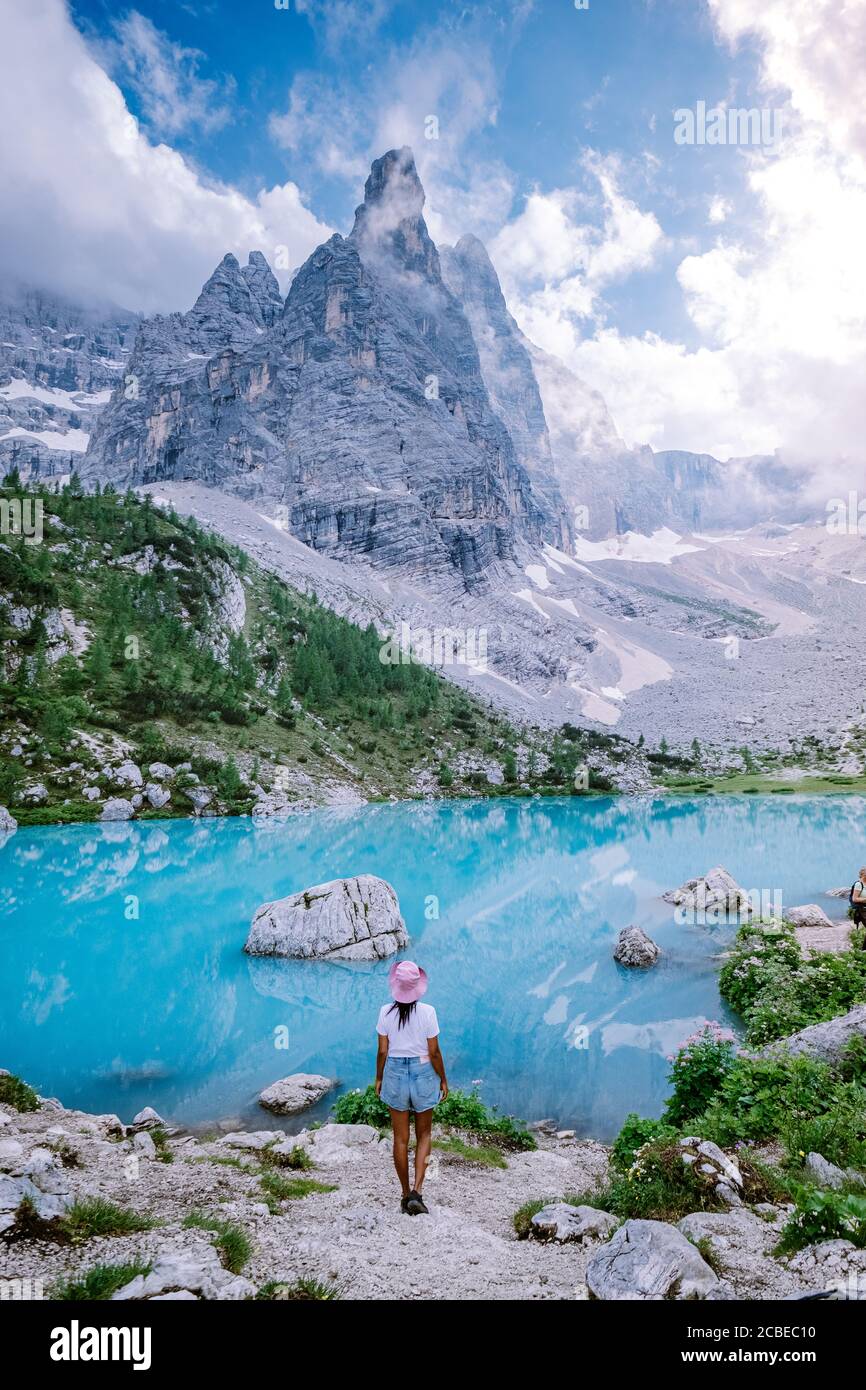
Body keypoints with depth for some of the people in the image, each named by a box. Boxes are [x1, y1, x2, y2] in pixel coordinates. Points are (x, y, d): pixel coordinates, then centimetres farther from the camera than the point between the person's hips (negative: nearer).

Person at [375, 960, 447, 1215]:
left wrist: (379, 1079, 10)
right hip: (423, 1073, -1)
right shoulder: (427, 1012, -15)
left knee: (401, 1138, 14)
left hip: (395, 1072, 1)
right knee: (423, 1135, 16)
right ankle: (417, 1191, 3)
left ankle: (406, 1194, 23)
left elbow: (382, 1051, -4)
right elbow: (434, 1052, -9)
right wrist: (443, 1080, 4)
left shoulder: (386, 1012, -11)